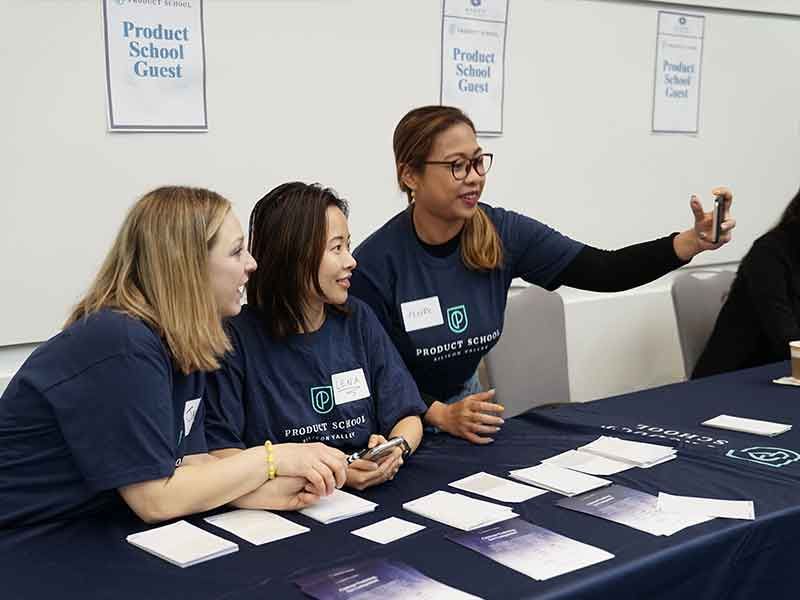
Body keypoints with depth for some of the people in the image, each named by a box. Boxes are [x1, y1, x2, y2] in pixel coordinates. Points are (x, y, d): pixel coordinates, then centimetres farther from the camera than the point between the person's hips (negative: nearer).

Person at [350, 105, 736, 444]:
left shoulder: (502, 234, -10)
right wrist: (441, 416, -27)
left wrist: (694, 241, -27)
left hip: (464, 398, 4)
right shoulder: (375, 264, -22)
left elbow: (603, 271, -15)